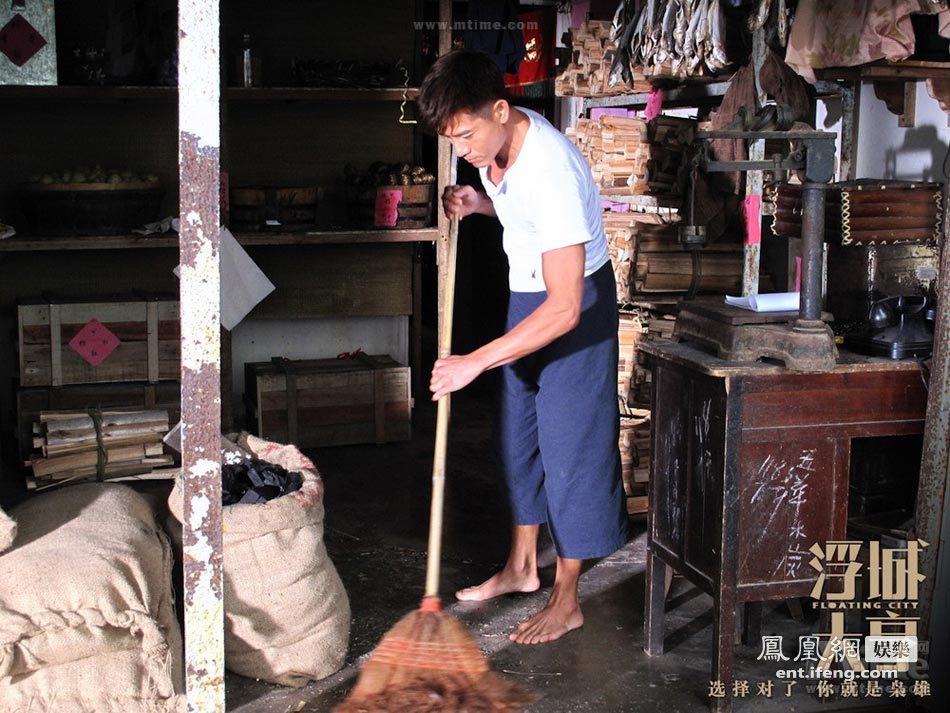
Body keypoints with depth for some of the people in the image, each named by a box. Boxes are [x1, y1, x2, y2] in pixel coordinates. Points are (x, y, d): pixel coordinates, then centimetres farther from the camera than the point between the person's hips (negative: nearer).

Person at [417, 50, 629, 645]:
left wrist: (475, 362, -34)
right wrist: (479, 204, -5)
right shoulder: (494, 144, -7)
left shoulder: (551, 171, -34)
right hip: (527, 295, 9)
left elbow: (565, 309, -35)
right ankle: (522, 567, 34)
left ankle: (567, 600, 12)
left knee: (570, 444, -1)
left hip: (576, 309, -9)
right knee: (519, 434, 17)